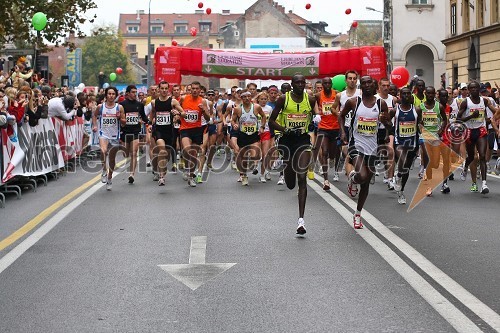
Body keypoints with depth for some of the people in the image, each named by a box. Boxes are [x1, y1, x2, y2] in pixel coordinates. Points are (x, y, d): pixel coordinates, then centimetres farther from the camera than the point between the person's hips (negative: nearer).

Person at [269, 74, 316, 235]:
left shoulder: (310, 100, 2)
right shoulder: (284, 99, -4)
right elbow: (271, 121, -3)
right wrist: (285, 129, -17)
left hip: (303, 140, 0)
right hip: (287, 140, 0)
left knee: (302, 178, -13)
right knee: (290, 184, 9)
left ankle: (301, 219, -15)